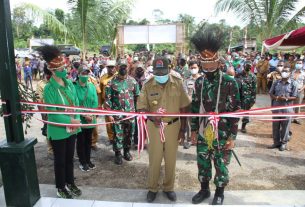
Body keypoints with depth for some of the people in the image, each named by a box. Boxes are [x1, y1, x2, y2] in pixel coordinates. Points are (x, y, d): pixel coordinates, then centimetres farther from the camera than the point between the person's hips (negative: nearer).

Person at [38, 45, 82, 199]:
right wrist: (71, 121, -20)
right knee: (60, 160, 11)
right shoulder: (49, 89, -17)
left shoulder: (69, 84, 1)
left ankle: (70, 183, 39)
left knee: (70, 158, 20)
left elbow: (76, 103, 4)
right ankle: (60, 188, 31)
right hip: (58, 131, -5)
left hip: (72, 128, 6)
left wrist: (76, 121, -10)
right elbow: (52, 112, -20)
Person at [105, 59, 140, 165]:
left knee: (130, 133, 13)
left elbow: (137, 96, 8)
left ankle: (127, 151, 33)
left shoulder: (132, 81, 2)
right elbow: (108, 98, -5)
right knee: (118, 134, 4)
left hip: (131, 112, 3)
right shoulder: (112, 82, -5)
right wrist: (109, 113, -10)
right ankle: (118, 153, 22)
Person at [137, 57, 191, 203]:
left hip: (173, 126, 1)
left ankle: (169, 187, 36)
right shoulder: (148, 85, -10)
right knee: (154, 159, 11)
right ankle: (152, 188, 32)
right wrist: (152, 117, -28)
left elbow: (183, 107, -1)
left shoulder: (178, 83, -8)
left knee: (171, 159, 15)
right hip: (154, 126, -1)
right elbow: (141, 107, -7)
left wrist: (183, 128, 1)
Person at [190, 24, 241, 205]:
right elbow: (195, 107, 7)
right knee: (202, 163, 16)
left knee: (221, 165, 14)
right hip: (203, 133, 4)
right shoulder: (199, 82, 1)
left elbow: (236, 111, -11)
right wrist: (194, 130, 8)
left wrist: (232, 137, -11)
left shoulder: (229, 82, -13)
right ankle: (204, 190, 39)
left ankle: (219, 193, 36)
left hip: (222, 134, -4)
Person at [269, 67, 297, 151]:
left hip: (287, 109, -3)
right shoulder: (276, 82, 5)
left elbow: (294, 97, -4)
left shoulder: (293, 83, -3)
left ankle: (284, 143, 22)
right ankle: (276, 142, 25)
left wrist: (286, 98, -21)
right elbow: (271, 93, 7)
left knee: (285, 126, 6)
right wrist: (276, 97, -13)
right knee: (275, 126, 10)